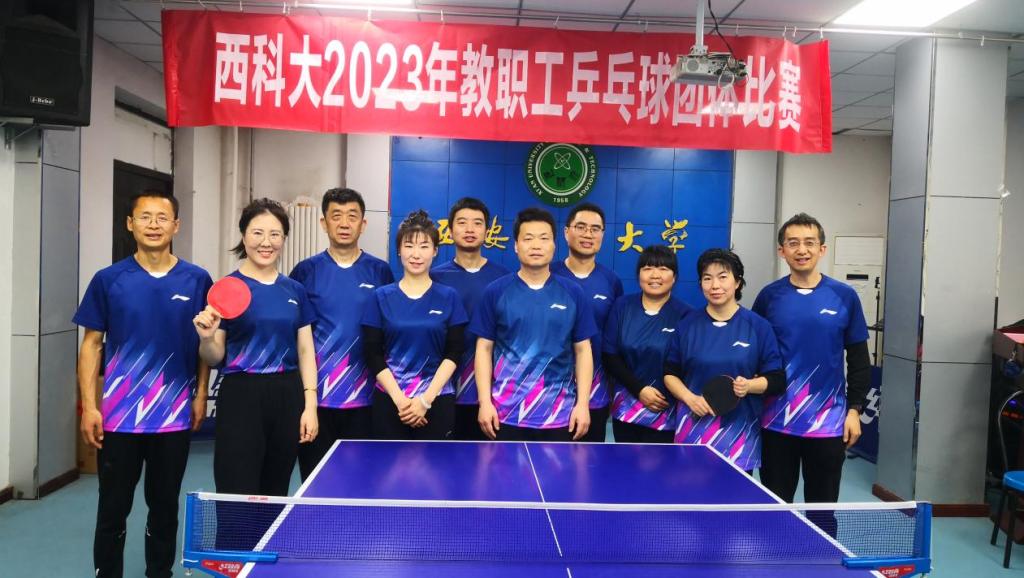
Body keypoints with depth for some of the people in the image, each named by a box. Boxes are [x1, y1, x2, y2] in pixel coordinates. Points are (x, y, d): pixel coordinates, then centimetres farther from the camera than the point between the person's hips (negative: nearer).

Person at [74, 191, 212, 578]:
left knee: (165, 507, 13)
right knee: (112, 508, 9)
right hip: (118, 415, 0)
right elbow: (92, 344, 2)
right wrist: (88, 406, -4)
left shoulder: (197, 281, 0)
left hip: (175, 415, 1)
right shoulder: (108, 280, -1)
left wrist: (200, 395, -1)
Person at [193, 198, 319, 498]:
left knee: (275, 496, 13)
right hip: (242, 397, -4)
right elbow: (215, 358, -1)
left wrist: (310, 405, 1)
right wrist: (206, 338, -23)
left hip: (288, 397, 4)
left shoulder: (295, 290, 8)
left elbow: (306, 351, 9)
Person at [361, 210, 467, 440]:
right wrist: (399, 399, -10)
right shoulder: (381, 296, 3)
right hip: (388, 400, 1)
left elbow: (453, 353, -2)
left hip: (437, 401, 0)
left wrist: (425, 399, -11)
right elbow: (373, 354, -1)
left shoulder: (449, 297, 2)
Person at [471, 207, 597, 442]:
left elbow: (583, 351, 4)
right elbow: (484, 349, 2)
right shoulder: (495, 292, 0)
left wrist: (582, 404, -3)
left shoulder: (573, 293, 3)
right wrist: (485, 402, -6)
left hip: (560, 414, 1)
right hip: (506, 414, -1)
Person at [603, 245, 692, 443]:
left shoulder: (685, 315, -8)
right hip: (625, 409, 3)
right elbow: (609, 356, -1)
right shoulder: (622, 306, 2)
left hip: (665, 413, -3)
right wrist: (639, 390, -11)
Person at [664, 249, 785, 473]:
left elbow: (776, 379, 0)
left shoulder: (758, 326, -1)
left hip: (739, 433, -1)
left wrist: (749, 386, -19)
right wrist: (690, 398, -8)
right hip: (693, 430, 1)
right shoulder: (687, 324, 4)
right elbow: (670, 373, 9)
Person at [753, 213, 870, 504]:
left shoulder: (844, 297, -1)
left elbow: (859, 360, 4)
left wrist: (854, 409, -1)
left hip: (828, 423, 0)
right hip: (776, 421, 1)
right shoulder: (769, 296, 0)